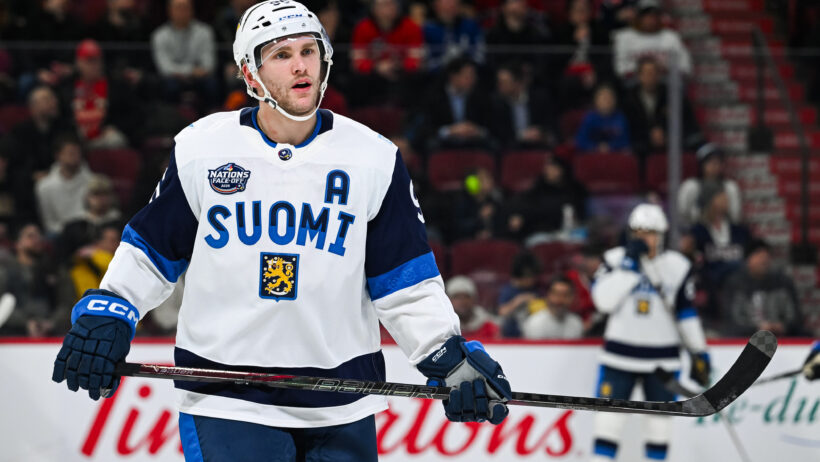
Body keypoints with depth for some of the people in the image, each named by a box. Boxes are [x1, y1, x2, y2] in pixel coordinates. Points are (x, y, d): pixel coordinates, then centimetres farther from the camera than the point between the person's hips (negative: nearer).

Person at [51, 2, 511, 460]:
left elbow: (406, 285, 3)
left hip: (341, 409, 2)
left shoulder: (374, 159, 1)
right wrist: (105, 314, -2)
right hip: (226, 403, -1)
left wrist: (450, 359, -8)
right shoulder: (200, 149, 0)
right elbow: (151, 251, 11)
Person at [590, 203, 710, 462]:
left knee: (660, 420, 2)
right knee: (609, 415, -6)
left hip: (662, 357, 1)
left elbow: (686, 313, 8)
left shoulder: (677, 266, 1)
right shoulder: (615, 259, -1)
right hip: (620, 353, -1)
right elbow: (604, 301, -16)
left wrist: (699, 353, 7)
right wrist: (629, 264, -19)